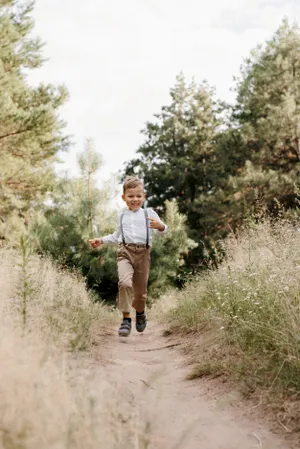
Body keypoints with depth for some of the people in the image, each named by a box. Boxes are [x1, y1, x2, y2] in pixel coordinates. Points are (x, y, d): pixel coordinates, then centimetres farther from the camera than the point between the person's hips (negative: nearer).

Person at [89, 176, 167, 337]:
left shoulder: (149, 213, 9)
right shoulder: (122, 216, 18)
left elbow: (162, 230, 2)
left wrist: (160, 226, -21)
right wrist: (101, 240, 22)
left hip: (143, 253, 0)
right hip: (125, 251, 1)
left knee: (140, 289, 7)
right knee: (125, 283, -26)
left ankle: (140, 312, 40)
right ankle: (126, 318, -18)